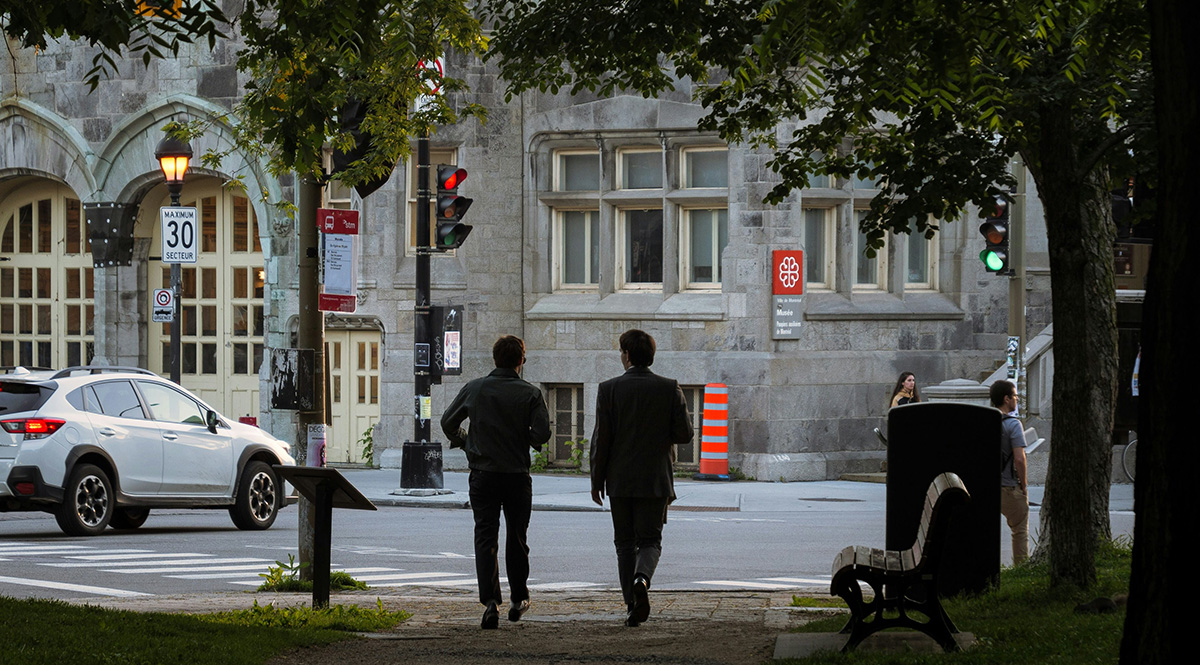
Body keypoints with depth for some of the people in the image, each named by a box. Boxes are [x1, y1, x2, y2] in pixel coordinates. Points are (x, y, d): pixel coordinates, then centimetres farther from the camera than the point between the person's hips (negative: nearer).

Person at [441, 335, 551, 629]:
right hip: (517, 477, 0)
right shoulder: (530, 393, -7)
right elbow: (542, 432, -15)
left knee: (485, 538, -2)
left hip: (482, 475, 0)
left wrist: (465, 442, 23)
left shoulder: (474, 389, -1)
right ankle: (519, 599, 26)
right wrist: (526, 442, 7)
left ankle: (490, 600, -18)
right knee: (516, 538, 15)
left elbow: (448, 422, 5)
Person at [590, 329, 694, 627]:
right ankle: (642, 580, -25)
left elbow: (601, 438, -6)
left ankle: (632, 605, 7)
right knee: (650, 540, 6)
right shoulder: (670, 388, -4)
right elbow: (684, 434, -4)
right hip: (656, 480, 0)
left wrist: (597, 481, 2)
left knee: (625, 544, 11)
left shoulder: (609, 389, -5)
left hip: (620, 480, 0)